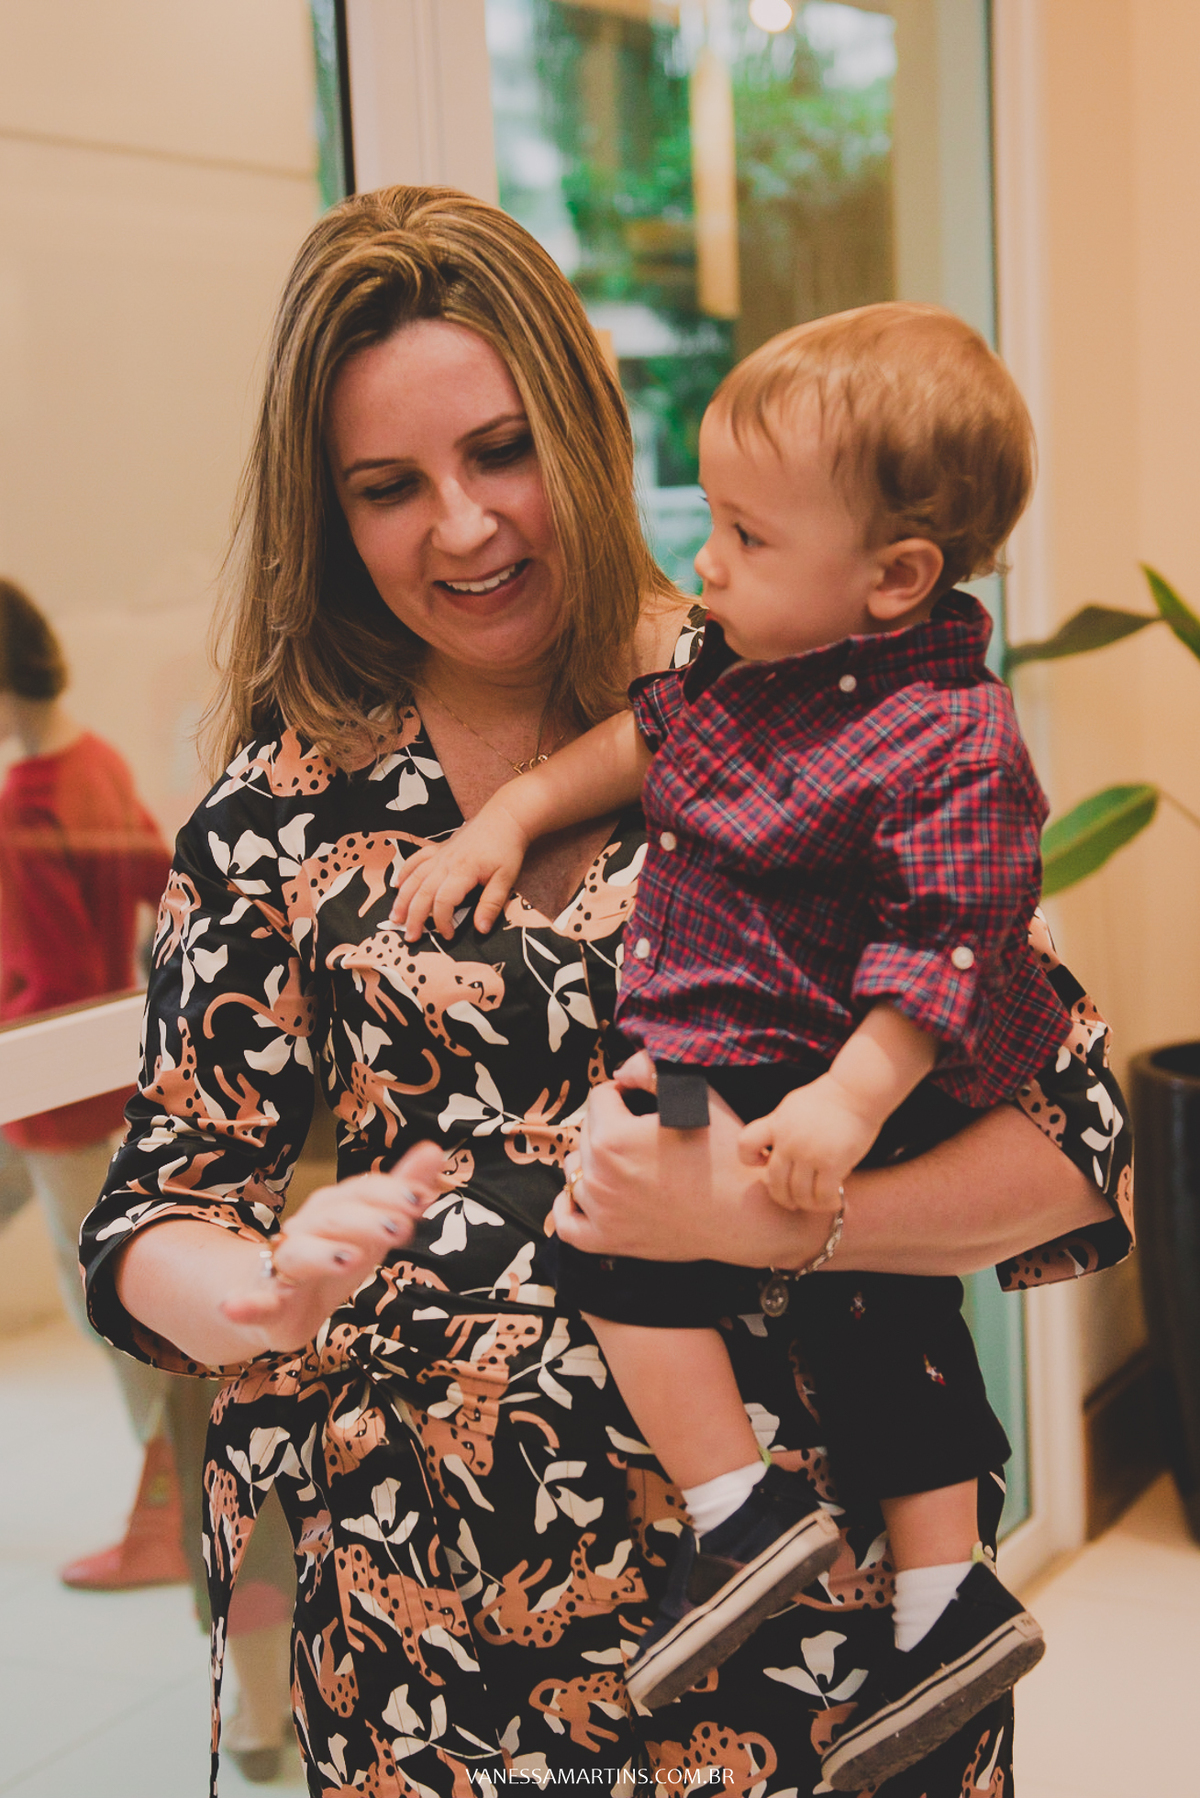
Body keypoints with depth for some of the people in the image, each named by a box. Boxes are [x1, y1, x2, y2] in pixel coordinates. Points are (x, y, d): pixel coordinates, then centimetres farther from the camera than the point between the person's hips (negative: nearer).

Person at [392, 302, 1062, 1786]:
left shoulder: (950, 746, -23)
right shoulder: (763, 652, 3)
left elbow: (940, 944, -26)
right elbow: (649, 731, 17)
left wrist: (851, 1100, -32)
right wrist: (516, 810, 11)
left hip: (806, 1073, -10)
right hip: (724, 1041, 10)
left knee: (614, 1213, -16)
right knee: (868, 1302, 15)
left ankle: (746, 1516, -7)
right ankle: (945, 1601, 28)